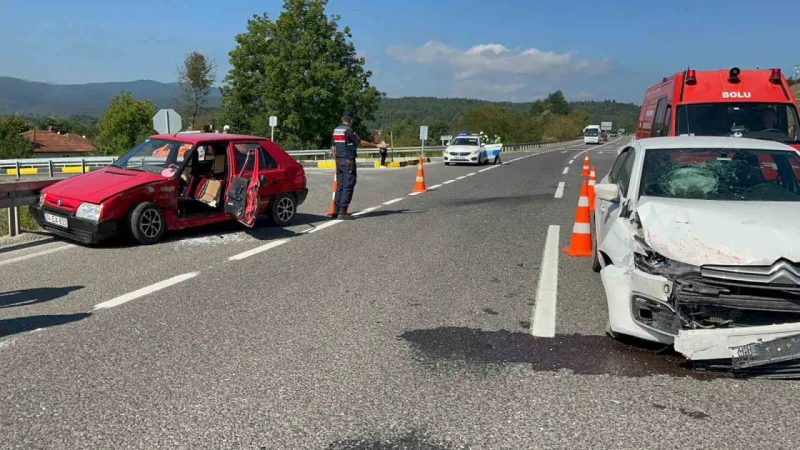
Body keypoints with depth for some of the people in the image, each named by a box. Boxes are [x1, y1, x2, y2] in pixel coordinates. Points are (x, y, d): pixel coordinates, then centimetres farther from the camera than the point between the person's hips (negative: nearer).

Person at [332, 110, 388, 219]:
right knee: (348, 186, -6)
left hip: (339, 161, 8)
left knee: (340, 185, 12)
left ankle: (336, 210, 12)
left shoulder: (335, 130, 12)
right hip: (348, 161, -8)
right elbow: (362, 143, -14)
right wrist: (377, 145, -7)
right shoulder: (349, 131, -13)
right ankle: (342, 212, -9)